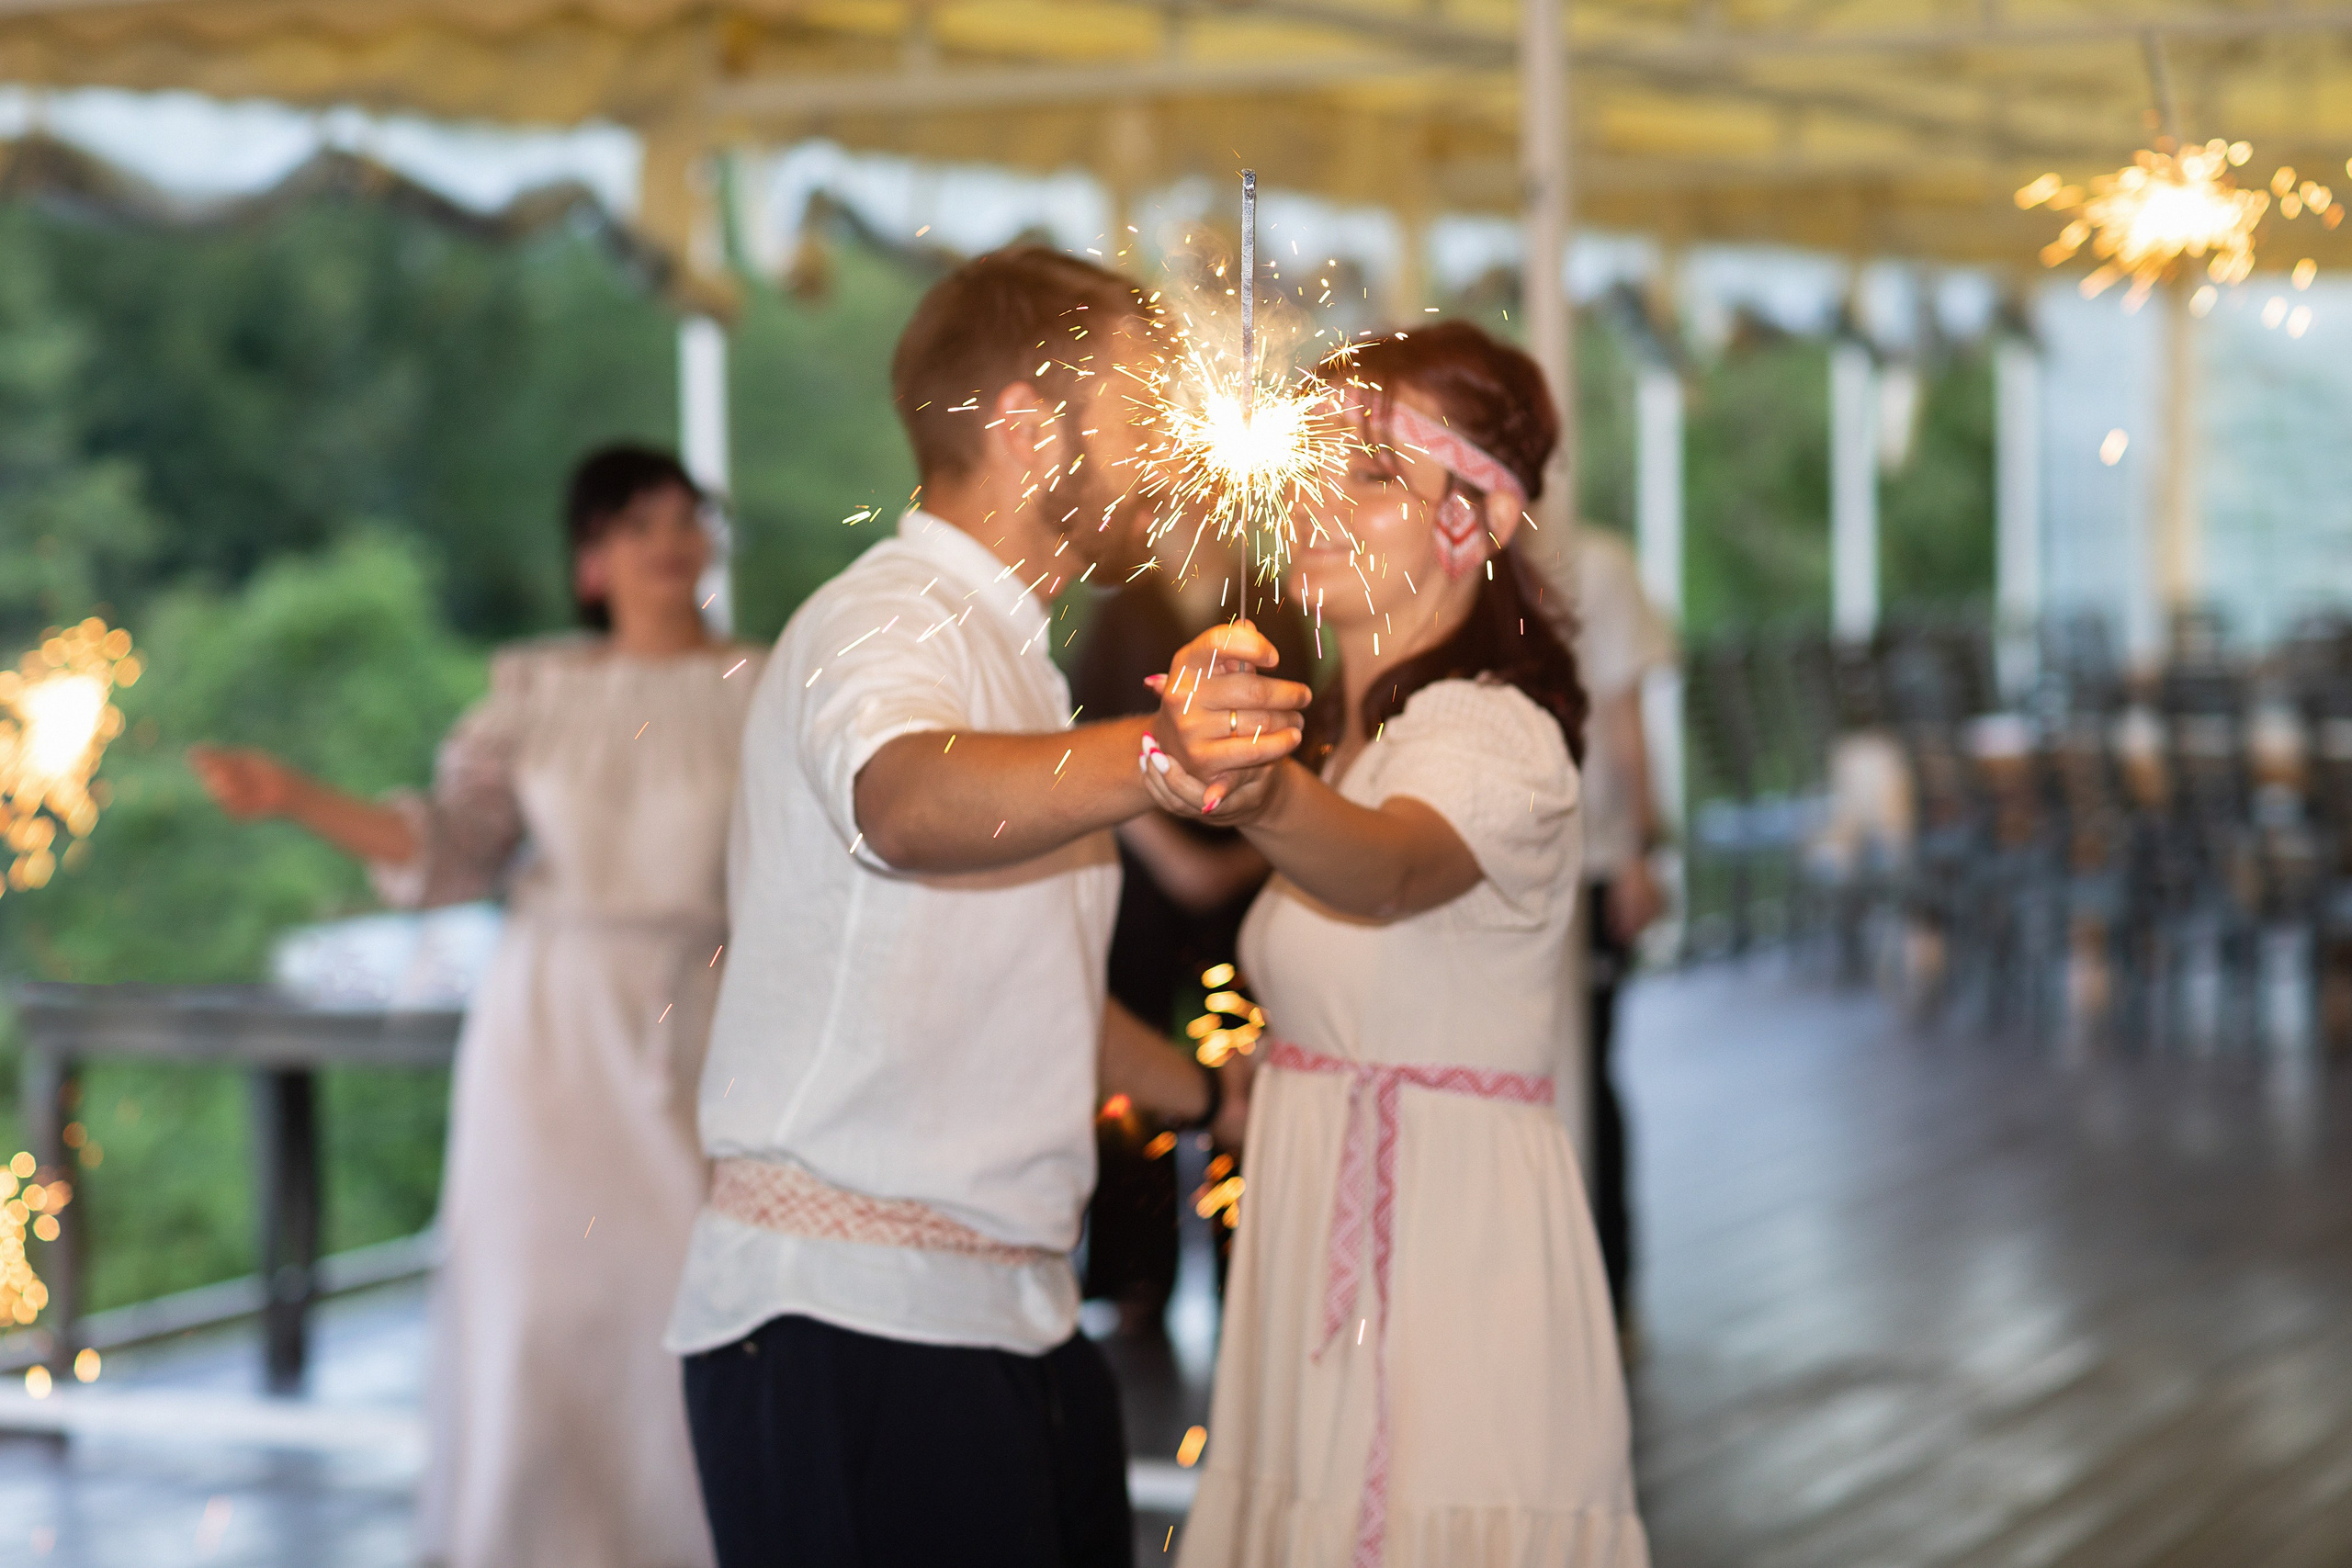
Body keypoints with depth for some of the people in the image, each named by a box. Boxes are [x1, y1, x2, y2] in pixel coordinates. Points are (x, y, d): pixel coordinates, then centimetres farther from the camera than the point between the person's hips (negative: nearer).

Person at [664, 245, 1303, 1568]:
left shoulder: (1003, 653, 21)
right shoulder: (886, 626, -11)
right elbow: (912, 805, -38)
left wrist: (1212, 1093, 38)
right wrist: (1154, 758, -53)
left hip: (1014, 1310, 10)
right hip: (850, 1318, -9)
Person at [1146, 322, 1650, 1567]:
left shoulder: (1492, 736, -15)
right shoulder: (1336, 733, 15)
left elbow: (1394, 867, -39)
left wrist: (1267, 802, -58)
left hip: (1446, 1269, -9)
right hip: (1329, 1276, 9)